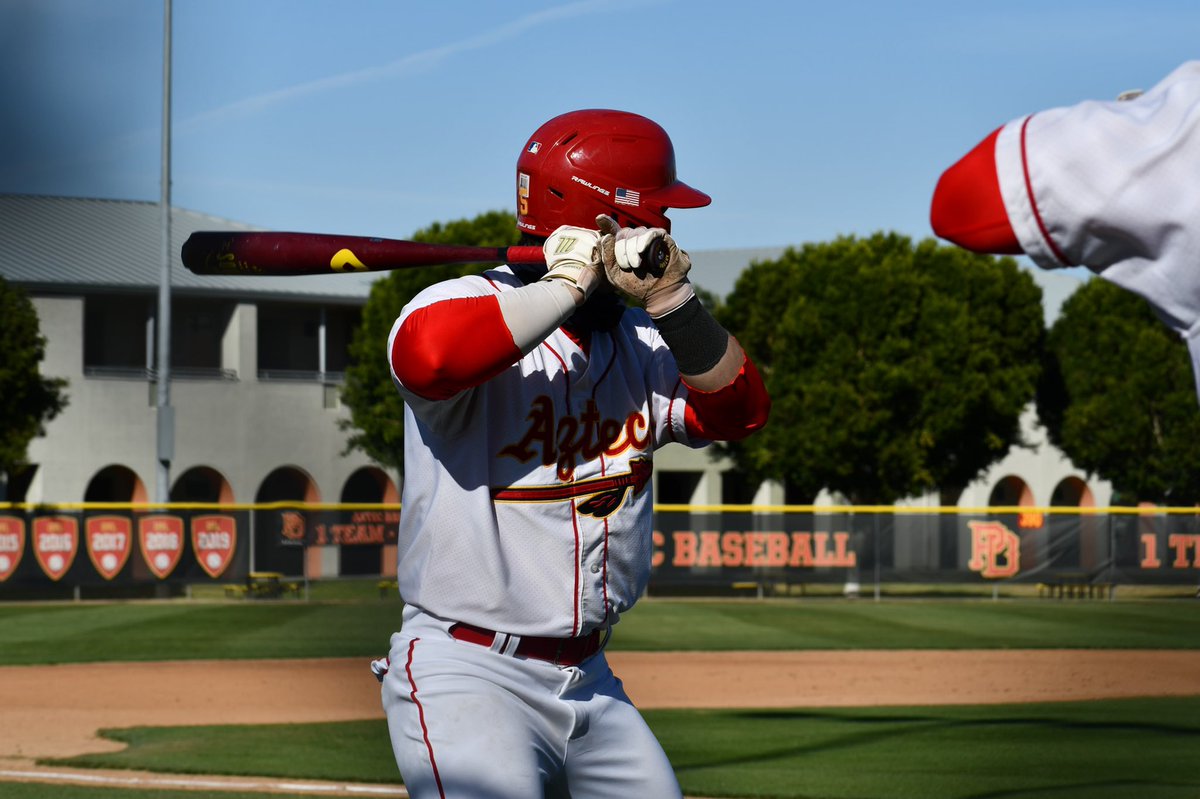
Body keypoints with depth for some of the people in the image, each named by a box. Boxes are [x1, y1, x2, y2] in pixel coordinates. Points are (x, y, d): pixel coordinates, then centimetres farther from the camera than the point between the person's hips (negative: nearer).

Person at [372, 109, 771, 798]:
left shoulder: (641, 344, 12)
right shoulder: (467, 307, -10)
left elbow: (739, 410, 0)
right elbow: (430, 355, -34)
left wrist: (673, 301, -13)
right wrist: (569, 283, -24)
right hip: (466, 675, -8)